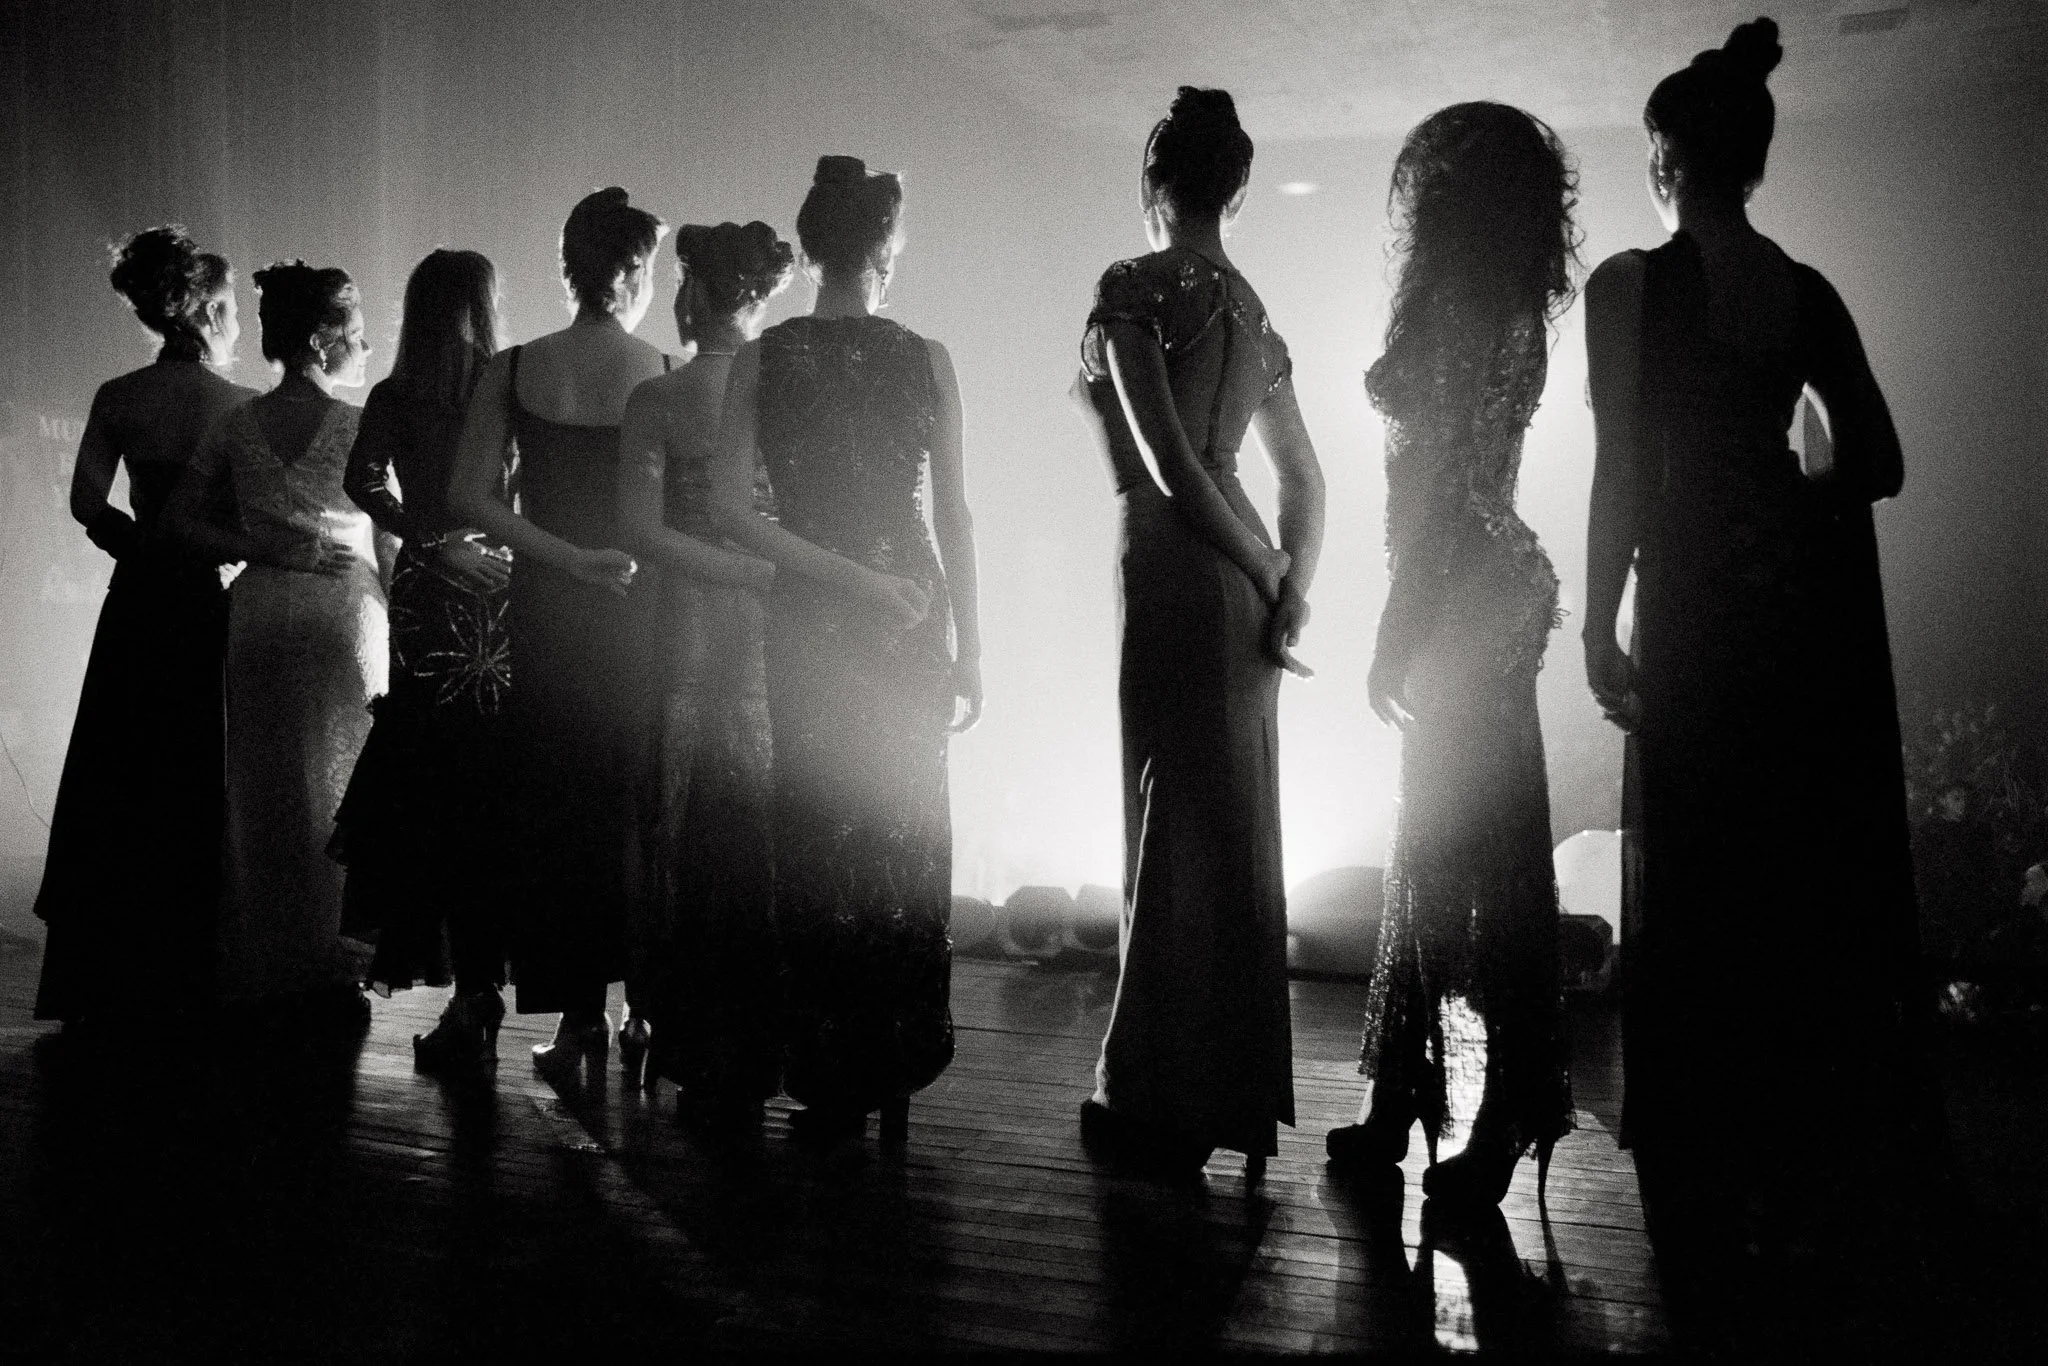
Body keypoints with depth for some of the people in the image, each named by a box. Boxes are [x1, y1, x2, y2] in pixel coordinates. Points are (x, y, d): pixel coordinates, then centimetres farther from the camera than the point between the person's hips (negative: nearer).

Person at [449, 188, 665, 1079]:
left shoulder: (512, 371, -1)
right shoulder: (669, 377, -6)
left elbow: (469, 498, -8)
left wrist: (571, 559, -9)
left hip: (546, 608, 1)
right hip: (643, 608, -1)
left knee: (557, 806, 10)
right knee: (642, 805, 12)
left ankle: (579, 1015, 13)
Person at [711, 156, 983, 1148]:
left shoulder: (760, 360, -2)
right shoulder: (926, 361, -2)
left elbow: (730, 509, -11)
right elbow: (955, 516, -1)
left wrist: (840, 574, -7)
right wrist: (967, 651, 4)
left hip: (807, 620, 0)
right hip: (913, 621, 1)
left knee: (817, 841, 9)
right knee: (906, 838, 10)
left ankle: (832, 1085, 14)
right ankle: (895, 1079, 20)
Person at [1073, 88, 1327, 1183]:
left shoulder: (1134, 288, -7)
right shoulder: (1250, 310, 16)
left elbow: (1169, 464, -16)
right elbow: (1305, 481, 17)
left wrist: (1263, 580, -8)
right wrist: (1290, 592, 7)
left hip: (1174, 573, -8)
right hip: (1241, 590, 8)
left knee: (1174, 830, -2)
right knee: (1238, 833, 13)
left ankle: (1162, 1106, 10)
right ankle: (1235, 1099, 25)